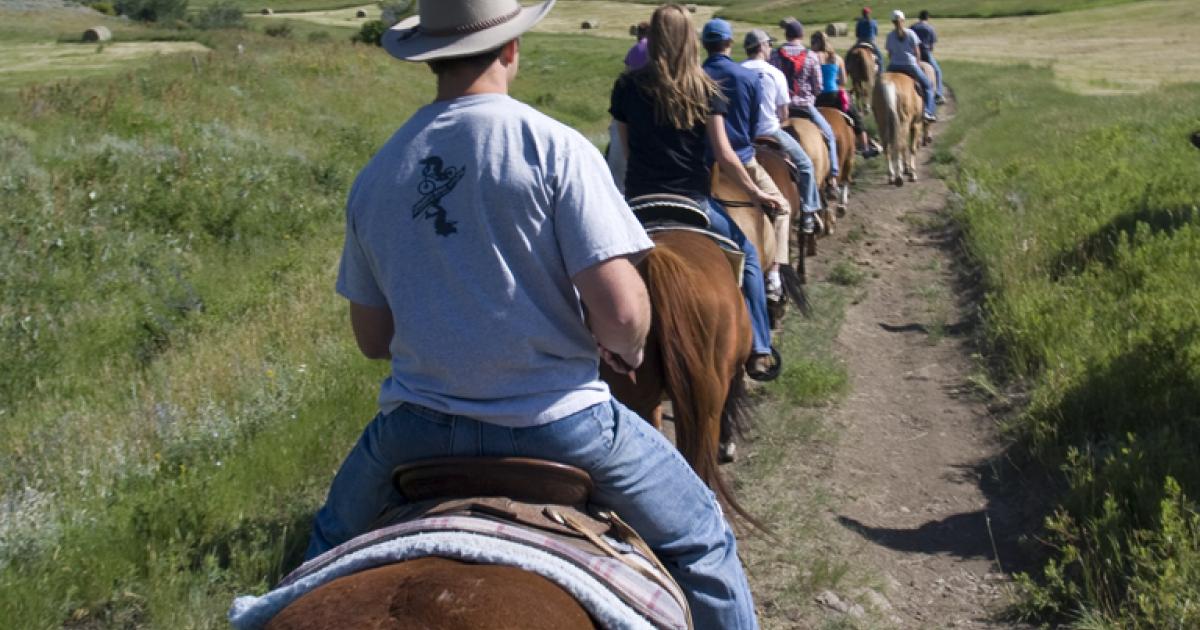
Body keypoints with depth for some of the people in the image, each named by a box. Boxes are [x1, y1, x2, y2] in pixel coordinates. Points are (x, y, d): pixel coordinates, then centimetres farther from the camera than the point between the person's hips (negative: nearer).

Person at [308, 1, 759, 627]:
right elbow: (620, 312, -19)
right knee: (701, 542, 18)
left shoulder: (373, 176, 2)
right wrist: (626, 347, 3)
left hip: (418, 426, 4)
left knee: (333, 537, 34)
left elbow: (371, 337, 10)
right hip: (554, 423, -4)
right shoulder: (554, 147, -12)